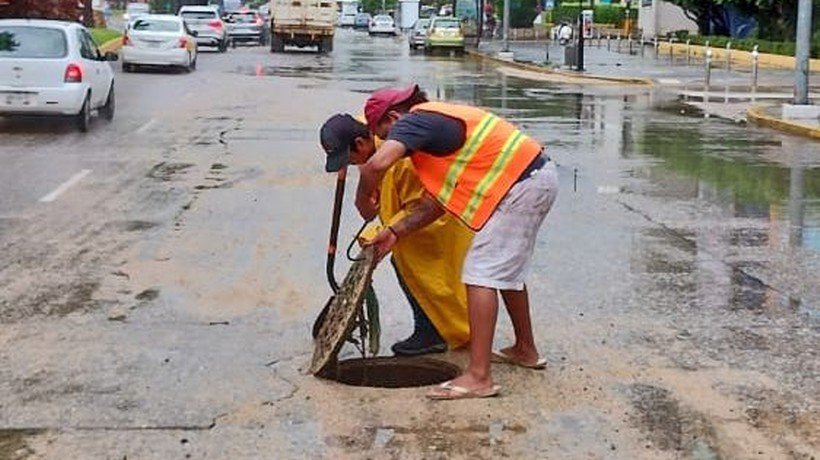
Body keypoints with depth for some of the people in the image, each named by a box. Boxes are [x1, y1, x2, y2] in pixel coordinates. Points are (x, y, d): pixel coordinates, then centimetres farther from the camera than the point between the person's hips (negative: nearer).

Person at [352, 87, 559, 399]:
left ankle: (478, 377, -13)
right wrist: (395, 232, 15)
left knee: (481, 273, -11)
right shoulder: (436, 125, 19)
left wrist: (363, 199, -8)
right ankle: (525, 350, 41)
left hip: (521, 184, -11)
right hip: (540, 176, 11)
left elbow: (377, 164, -28)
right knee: (507, 269, 25)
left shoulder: (413, 122, -10)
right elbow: (439, 201, 18)